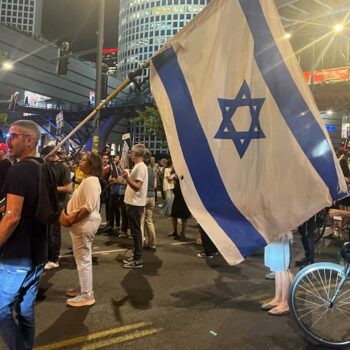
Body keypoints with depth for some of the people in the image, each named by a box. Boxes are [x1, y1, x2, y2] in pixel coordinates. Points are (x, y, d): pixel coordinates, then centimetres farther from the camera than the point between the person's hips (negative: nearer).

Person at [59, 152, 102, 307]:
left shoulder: (91, 181, -19)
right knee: (81, 257, 19)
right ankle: (83, 287, 33)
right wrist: (67, 213, 8)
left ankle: (87, 295, 8)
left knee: (83, 258, -3)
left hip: (85, 223, -11)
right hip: (83, 223, 11)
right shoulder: (87, 180, 15)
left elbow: (89, 207, -26)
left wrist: (72, 220, -18)